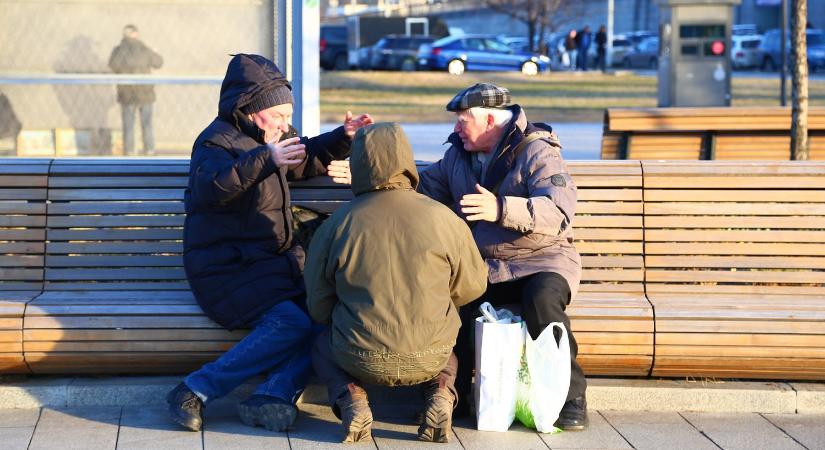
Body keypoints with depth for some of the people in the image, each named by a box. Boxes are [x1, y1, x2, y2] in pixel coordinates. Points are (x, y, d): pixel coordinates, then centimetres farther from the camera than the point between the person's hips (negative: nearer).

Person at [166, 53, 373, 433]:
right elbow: (212, 186, -32)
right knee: (291, 322, -31)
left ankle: (273, 396, -29)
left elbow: (308, 158, 39)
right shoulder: (217, 142, -10)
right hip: (225, 270, -8)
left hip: (274, 263, 8)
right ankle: (195, 392, -25)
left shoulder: (275, 138, 18)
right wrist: (265, 159, -41)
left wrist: (343, 138, 22)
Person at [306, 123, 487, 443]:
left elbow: (319, 308, 2)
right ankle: (440, 394, 4)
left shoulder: (335, 225, -7)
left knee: (323, 347, 32)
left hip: (362, 361, -1)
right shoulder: (443, 218, -8)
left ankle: (349, 398, 1)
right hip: (428, 359, 1)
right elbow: (472, 286, 4)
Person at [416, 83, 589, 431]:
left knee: (541, 300, -37)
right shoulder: (458, 155, 14)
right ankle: (452, 393, -8)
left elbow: (559, 211, -24)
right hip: (482, 266, 5)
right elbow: (422, 187, 29)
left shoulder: (537, 153, -8)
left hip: (540, 260, -4)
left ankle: (571, 394, -19)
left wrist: (501, 209, -38)